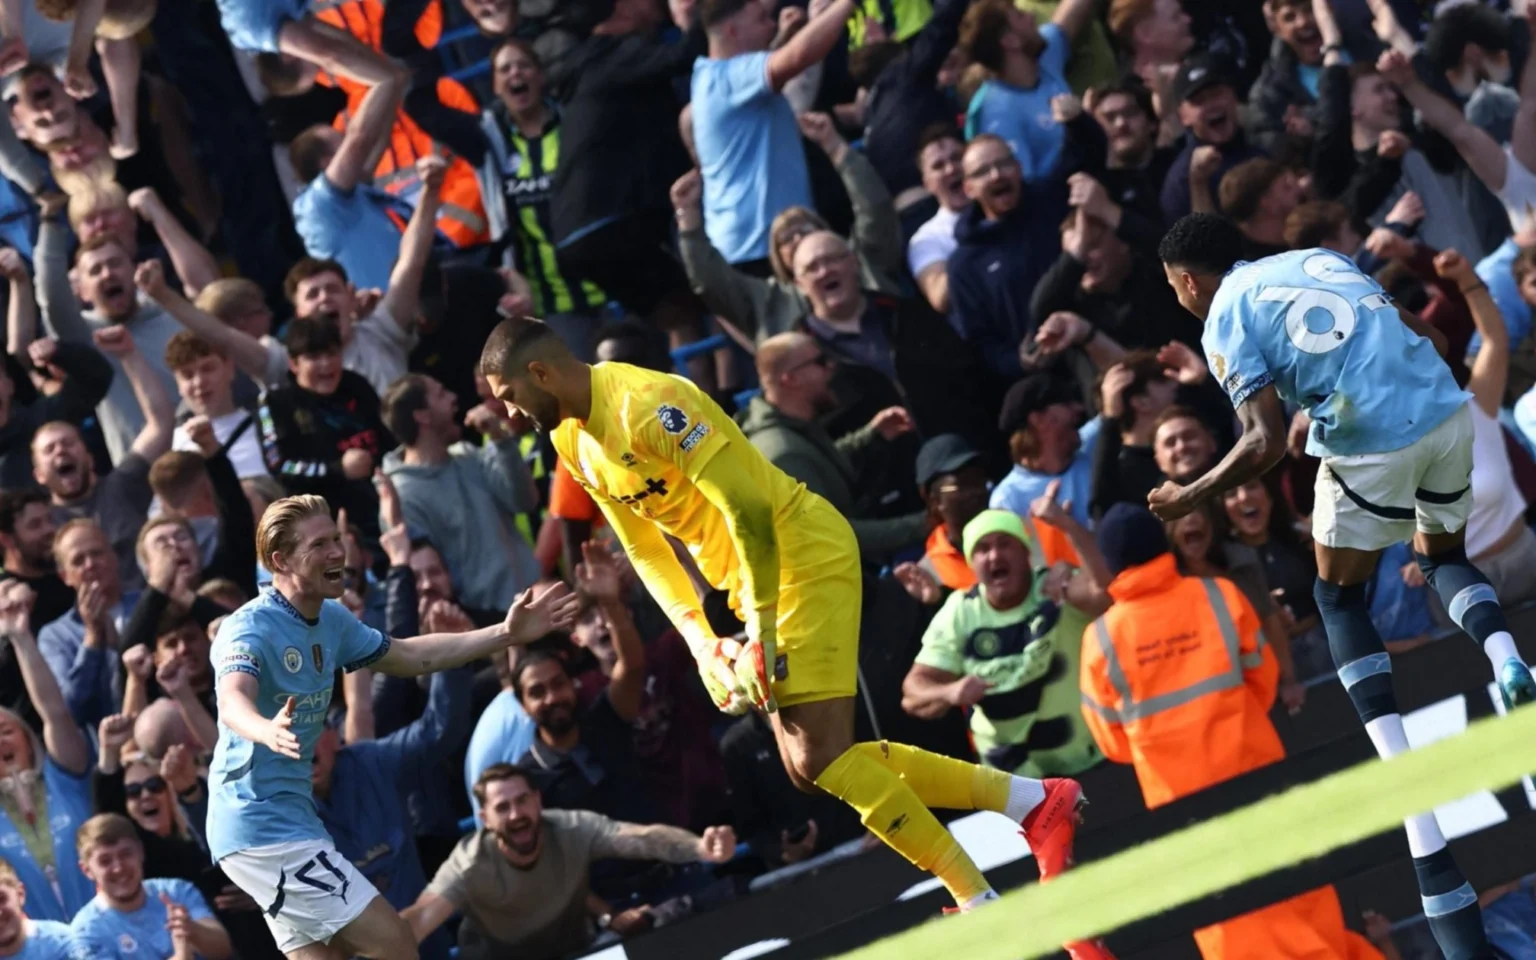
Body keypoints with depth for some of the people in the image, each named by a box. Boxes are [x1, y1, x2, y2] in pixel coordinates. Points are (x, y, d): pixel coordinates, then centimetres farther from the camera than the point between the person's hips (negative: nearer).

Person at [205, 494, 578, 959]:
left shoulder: (332, 621, 9)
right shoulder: (250, 628, -19)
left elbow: (409, 656, 24)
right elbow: (233, 702, -39)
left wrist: (506, 634, 16)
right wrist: (268, 731, -63)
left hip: (294, 817, 10)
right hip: (263, 827, -10)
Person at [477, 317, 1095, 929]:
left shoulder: (647, 405, -23)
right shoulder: (573, 442, 7)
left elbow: (748, 509, -25)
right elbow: (644, 549, 15)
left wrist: (761, 636, -24)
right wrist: (699, 639, 2)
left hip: (804, 556, -10)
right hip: (754, 578, 10)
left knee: (821, 758, -16)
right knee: (811, 767, 6)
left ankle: (981, 906, -9)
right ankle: (1031, 800, 9)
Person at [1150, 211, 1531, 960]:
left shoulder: (1225, 322, 1)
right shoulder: (1316, 259, 19)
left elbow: (1267, 443, -9)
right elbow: (1419, 333, 17)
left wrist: (1190, 498, 3)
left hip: (1370, 445, -5)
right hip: (1449, 411, 5)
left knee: (1339, 597, 17)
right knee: (1443, 556, 32)